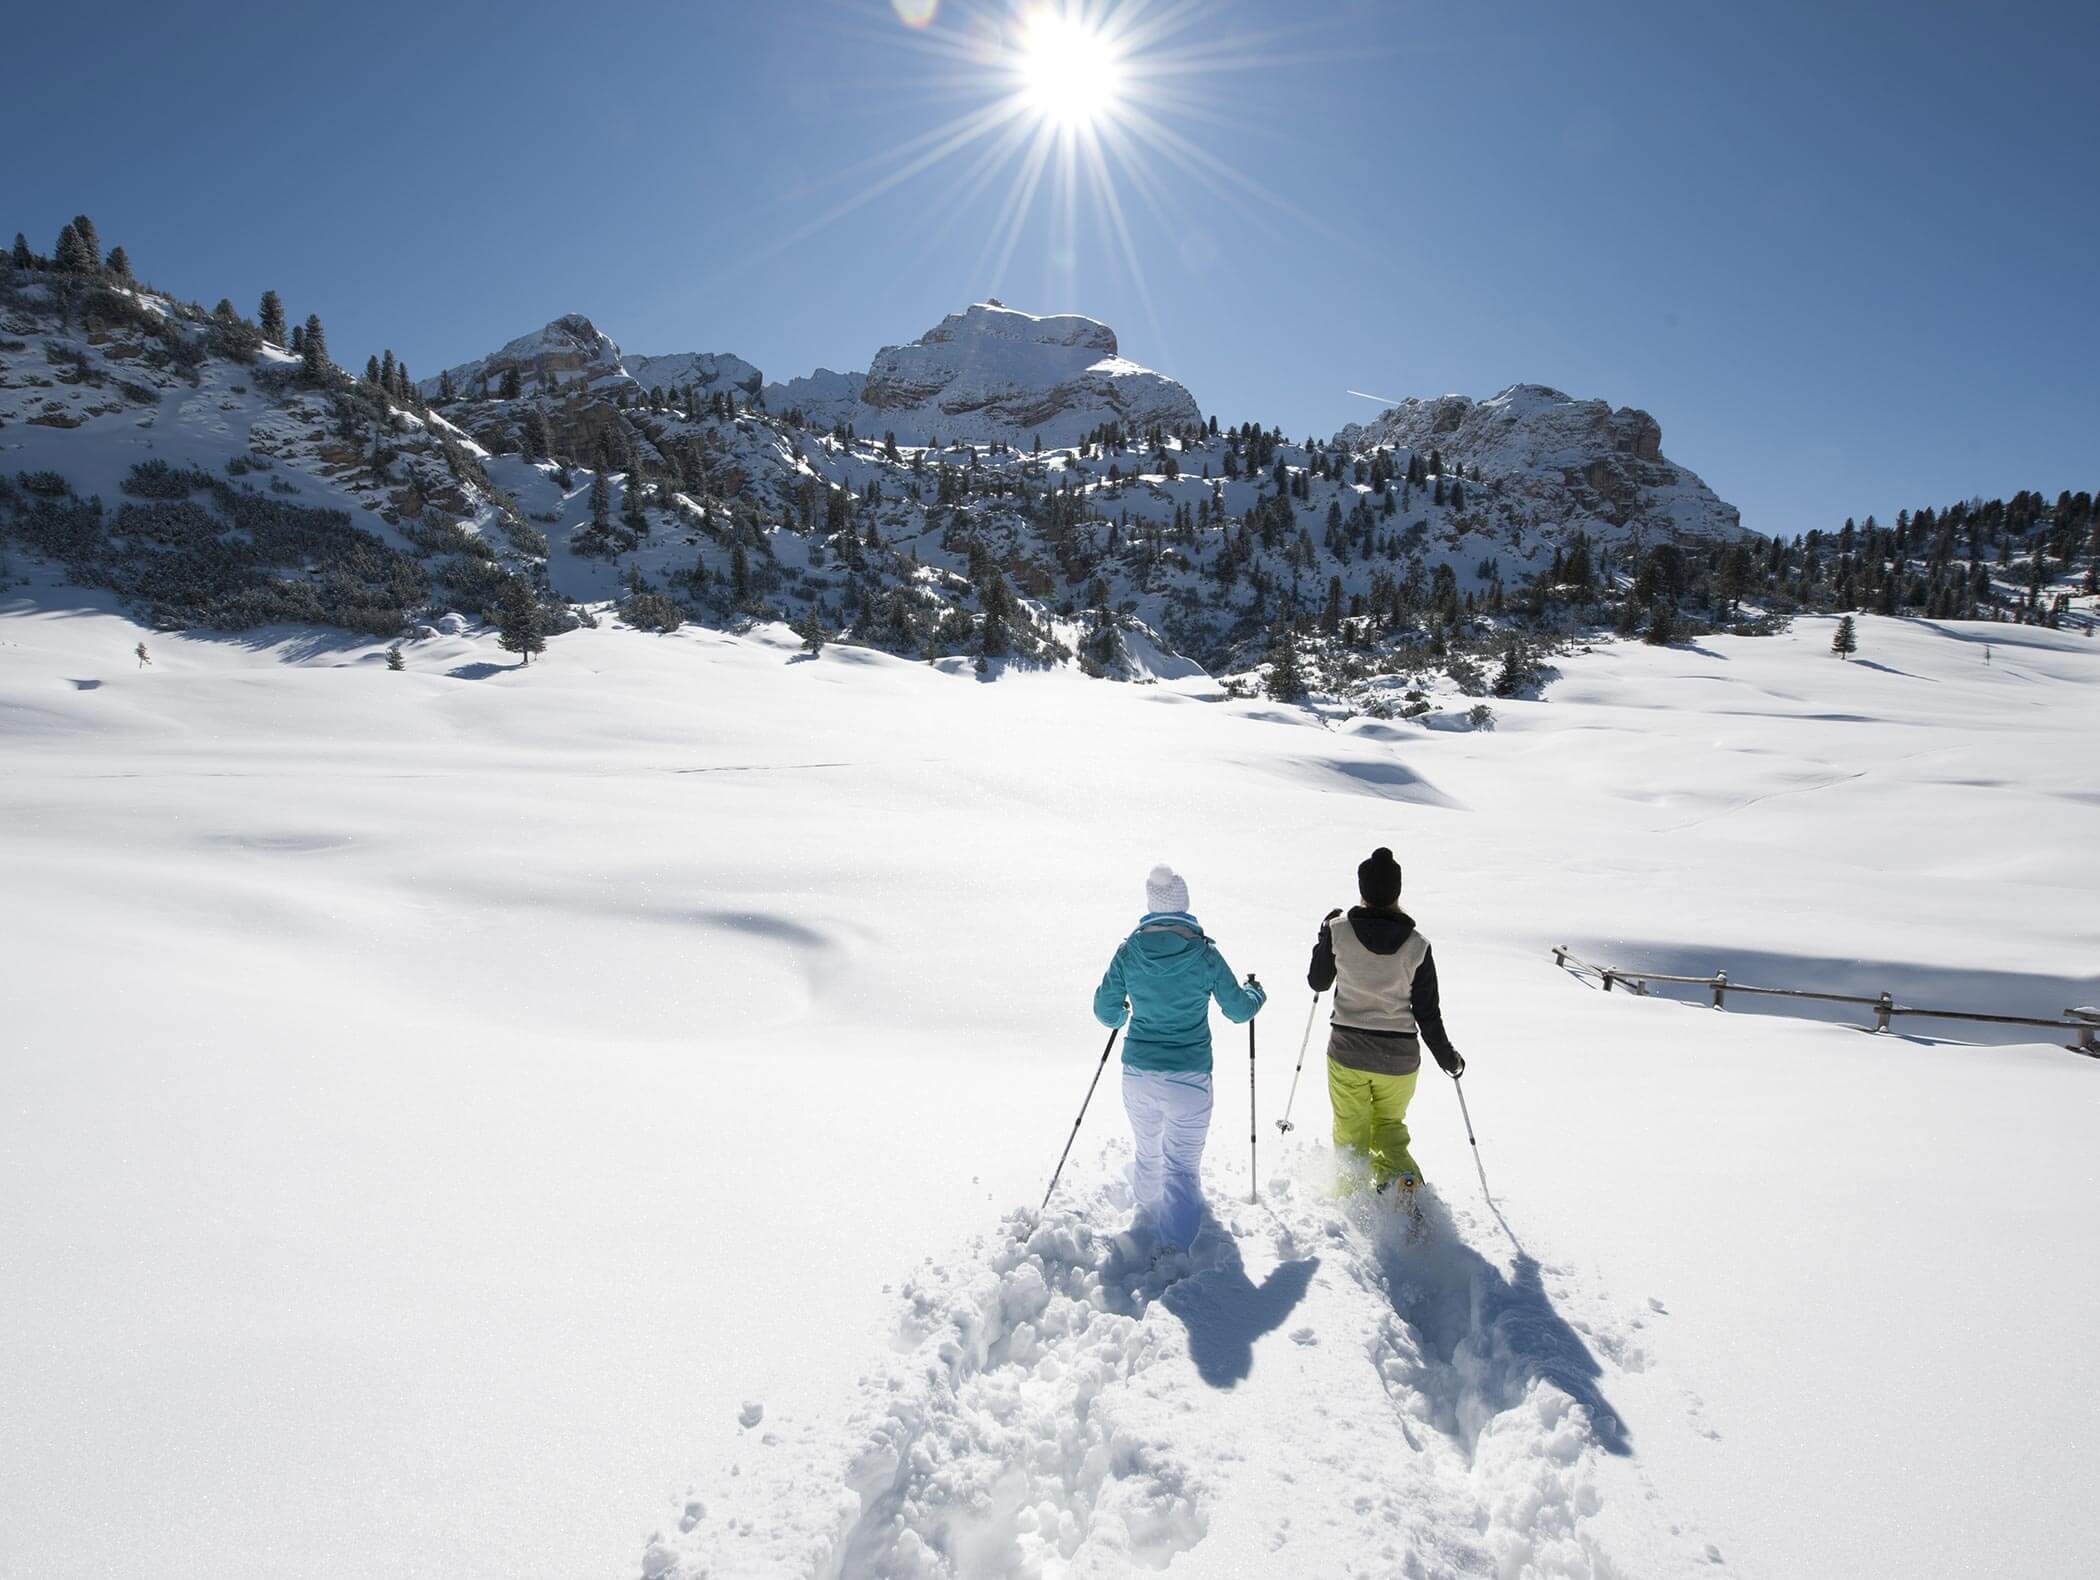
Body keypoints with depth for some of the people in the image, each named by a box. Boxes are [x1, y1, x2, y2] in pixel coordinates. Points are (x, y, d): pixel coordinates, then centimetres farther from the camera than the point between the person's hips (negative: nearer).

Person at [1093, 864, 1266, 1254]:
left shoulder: (1129, 951, -5)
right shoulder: (1204, 953, -10)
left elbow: (1105, 1012, 1)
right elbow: (1238, 1010, 0)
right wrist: (1256, 993, 22)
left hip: (1138, 1075, 3)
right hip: (1188, 1078, -3)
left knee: (1148, 1154, 25)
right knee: (1181, 1167, 1)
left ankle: (1148, 1217, 47)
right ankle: (1171, 1247, -15)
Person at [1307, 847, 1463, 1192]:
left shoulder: (1337, 931, -11)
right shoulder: (1417, 946, -10)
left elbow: (1318, 982, 5)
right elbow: (1427, 1012, -3)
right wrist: (1448, 1057, 12)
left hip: (1347, 1051, -1)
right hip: (1399, 1057, 1)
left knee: (1351, 1134, 18)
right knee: (1389, 1125, 22)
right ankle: (1404, 1179, -4)